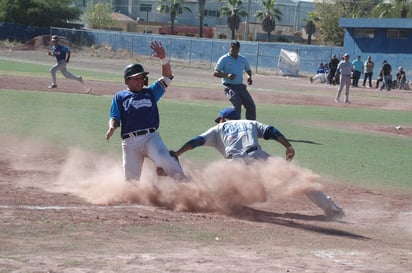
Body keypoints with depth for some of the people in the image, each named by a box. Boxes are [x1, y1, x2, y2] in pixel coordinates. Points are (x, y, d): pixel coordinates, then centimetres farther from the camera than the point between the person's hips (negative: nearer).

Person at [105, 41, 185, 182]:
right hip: (130, 142, 0)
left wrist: (163, 59, -5)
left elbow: (167, 77, 11)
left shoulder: (150, 92, 19)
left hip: (151, 137, 0)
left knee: (166, 161, -24)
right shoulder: (119, 97, 16)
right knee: (131, 178, -3)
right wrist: (112, 128, -15)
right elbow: (114, 118, 9)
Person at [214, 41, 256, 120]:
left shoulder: (243, 59, 14)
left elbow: (248, 70, 30)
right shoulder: (224, 59, -2)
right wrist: (227, 75, -24)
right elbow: (215, 73, -8)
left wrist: (249, 77, 6)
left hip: (241, 86, 5)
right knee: (237, 104, -25)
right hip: (229, 87, -5)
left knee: (251, 106, -2)